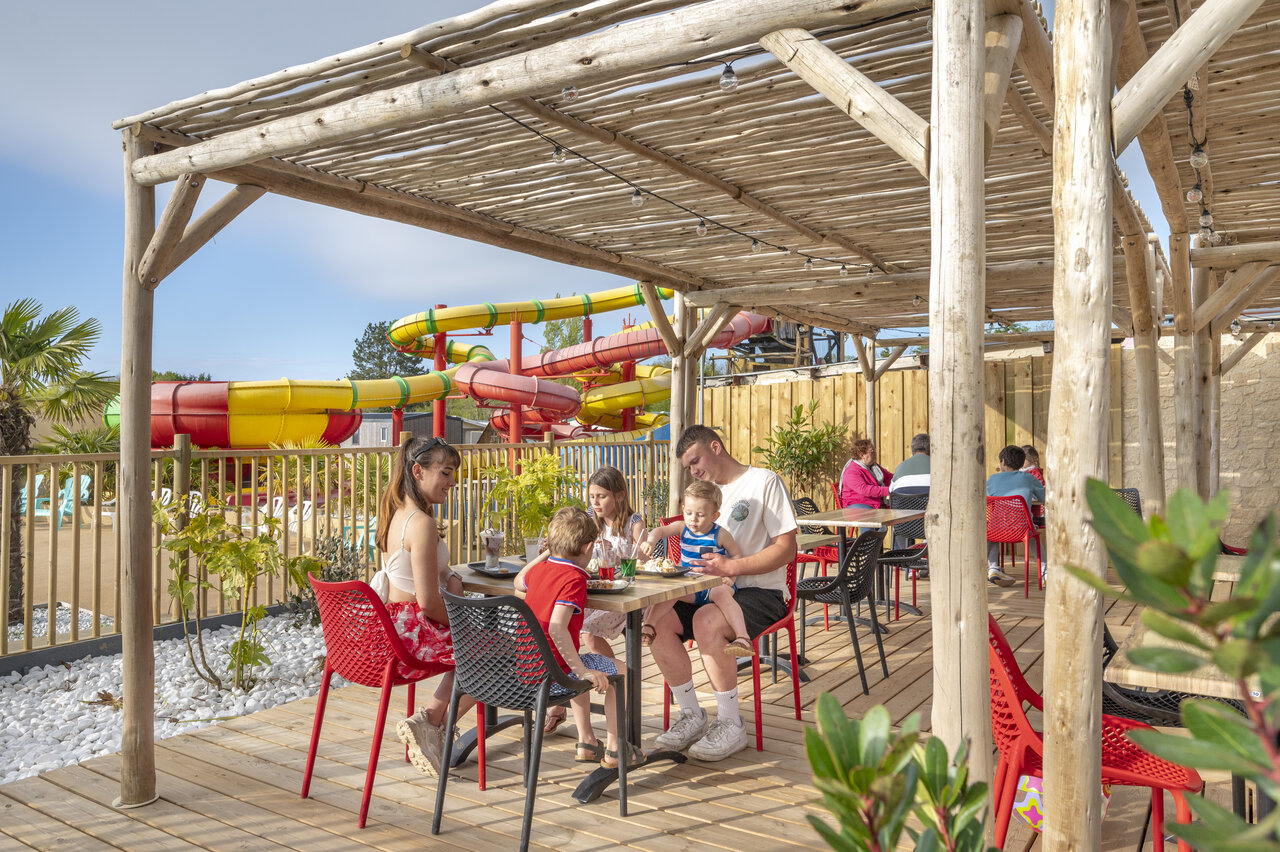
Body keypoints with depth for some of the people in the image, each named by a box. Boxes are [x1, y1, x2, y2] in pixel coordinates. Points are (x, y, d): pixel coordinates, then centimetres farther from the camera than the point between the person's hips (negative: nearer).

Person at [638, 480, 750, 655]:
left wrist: (731, 576, -18)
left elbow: (738, 557, 1)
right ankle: (648, 628, -17)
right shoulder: (682, 527, 3)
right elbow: (660, 531, -10)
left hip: (715, 584, -4)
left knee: (721, 593, -36)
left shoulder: (720, 534, -6)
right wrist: (650, 541, -33)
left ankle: (743, 639, -42)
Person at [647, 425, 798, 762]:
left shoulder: (764, 482, -5)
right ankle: (692, 715, -3)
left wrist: (732, 566, -23)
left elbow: (787, 548, -13)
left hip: (761, 592, -7)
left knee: (706, 621, -34)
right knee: (657, 620, -17)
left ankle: (730, 724, -16)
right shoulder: (706, 490, 18)